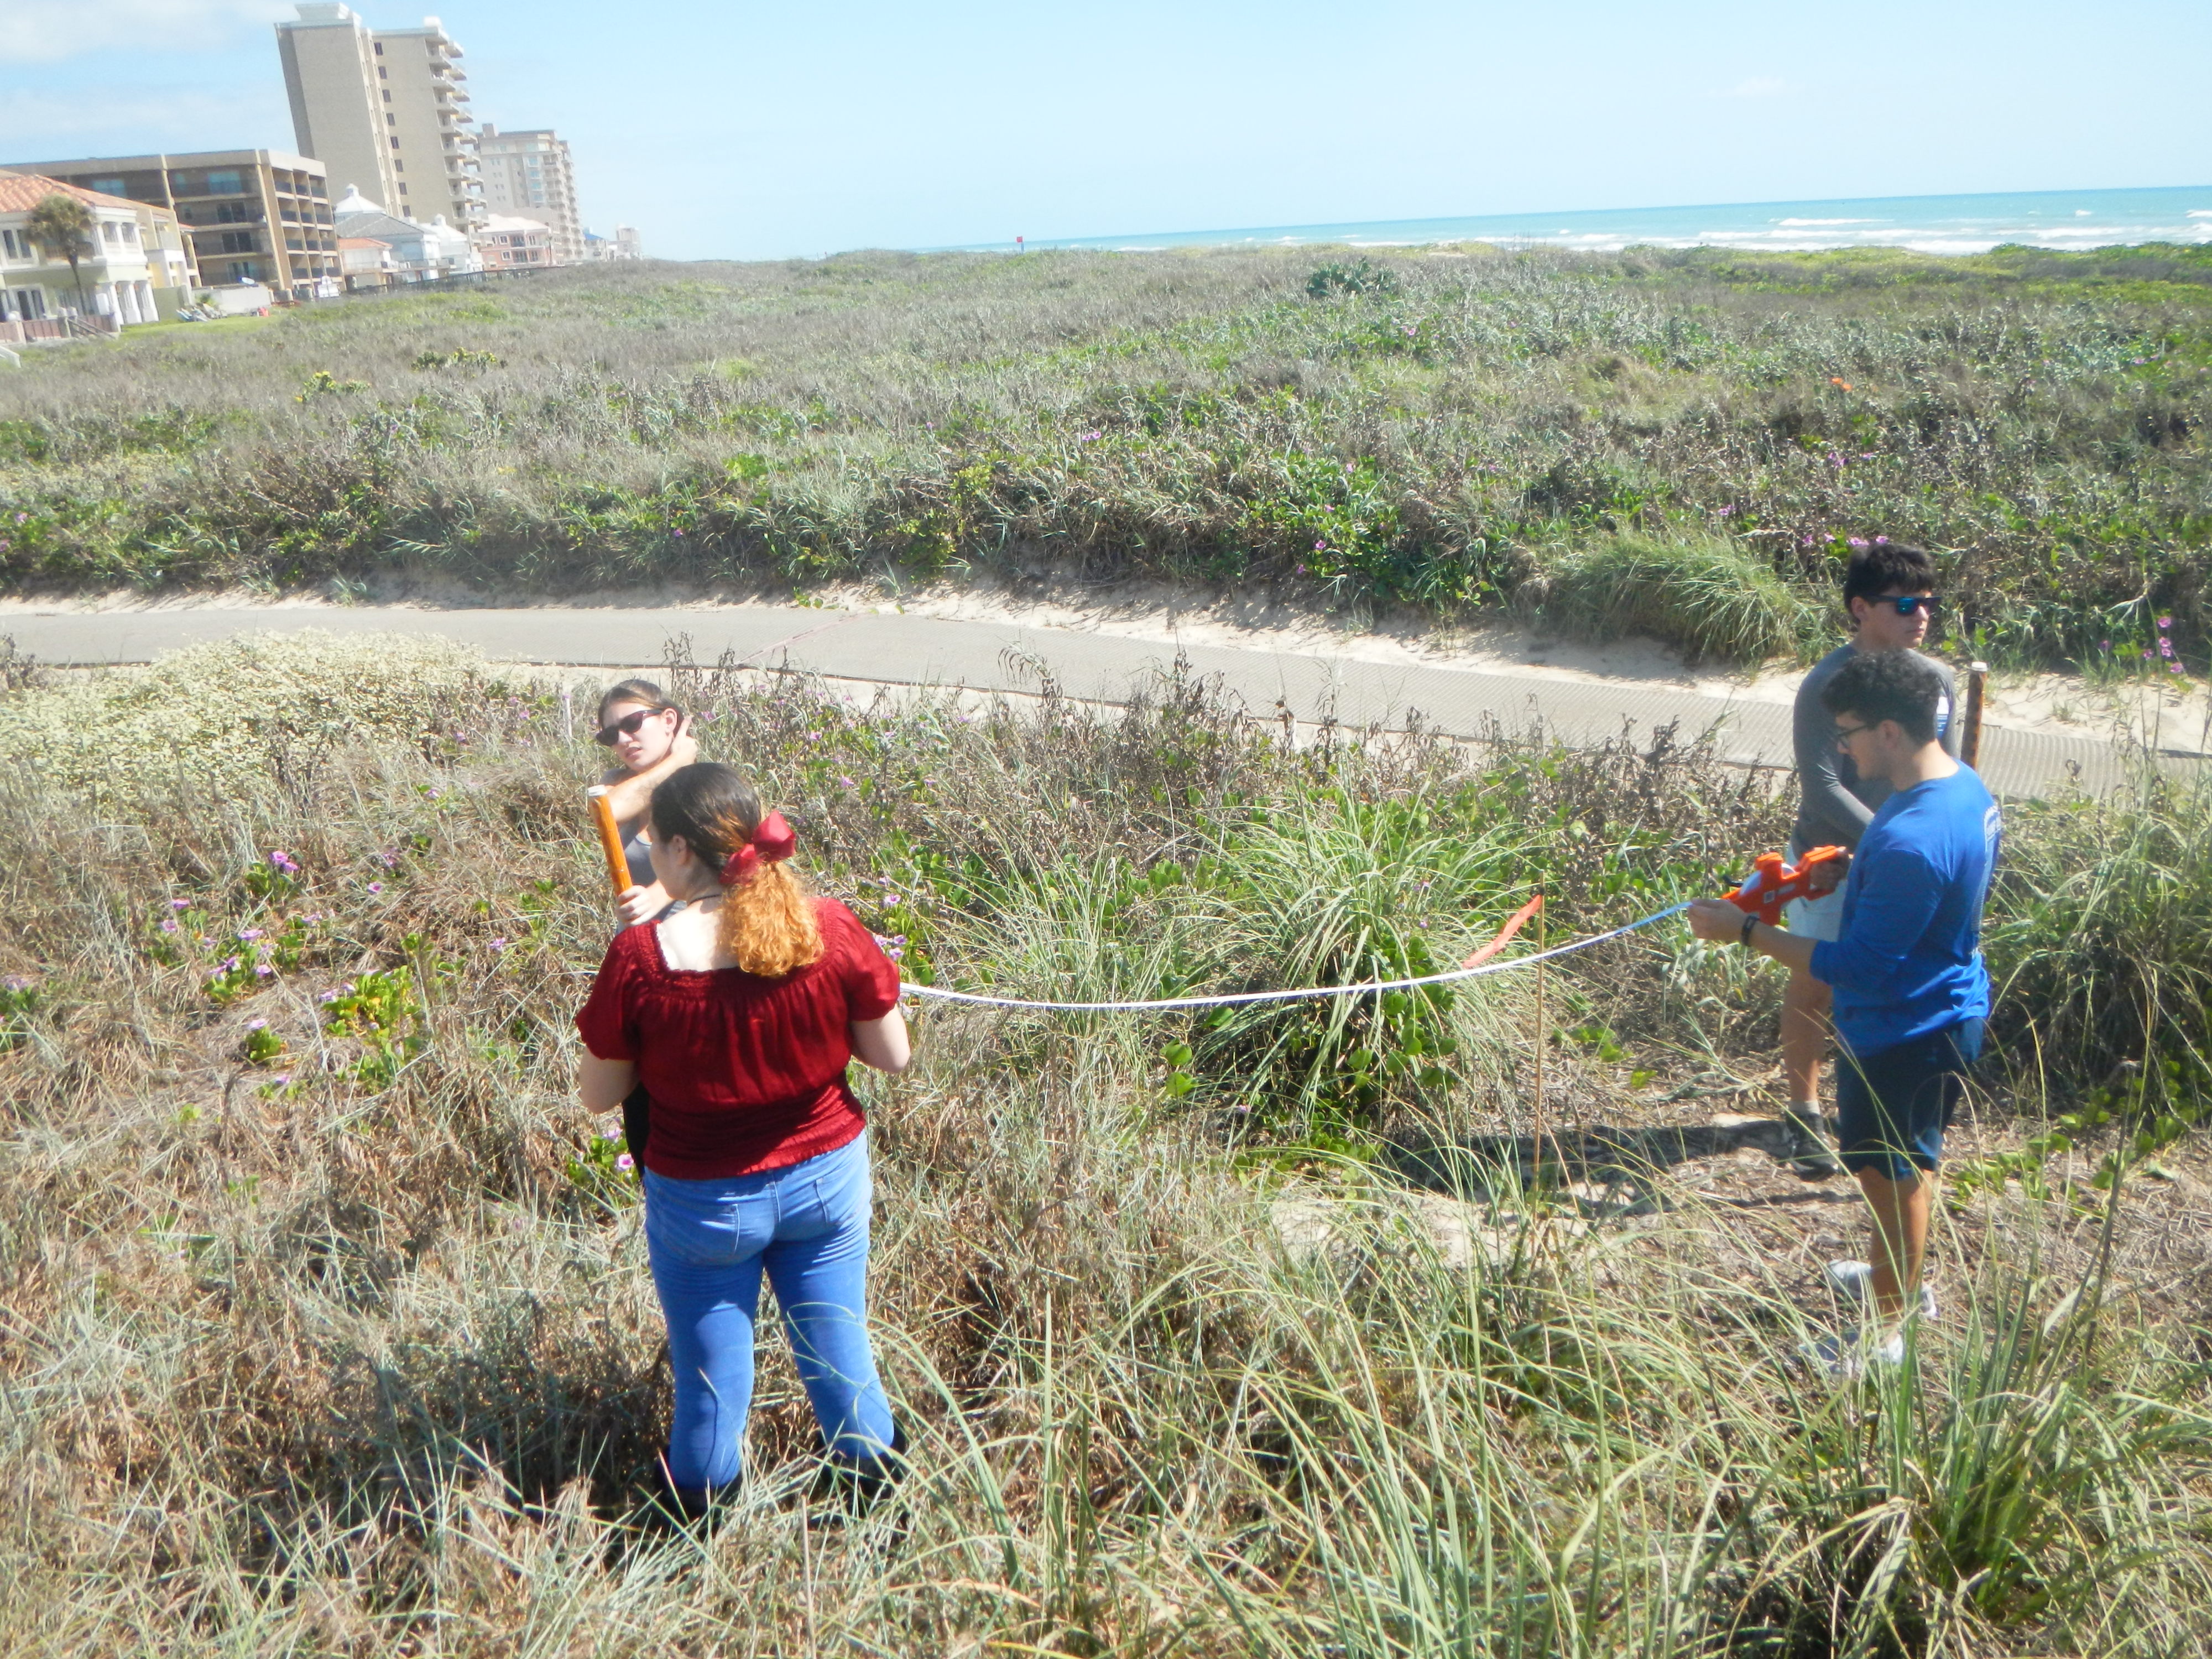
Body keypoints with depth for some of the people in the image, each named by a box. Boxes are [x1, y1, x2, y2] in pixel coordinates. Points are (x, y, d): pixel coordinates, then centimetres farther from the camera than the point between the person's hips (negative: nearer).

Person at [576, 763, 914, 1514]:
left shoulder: (640, 957, -21)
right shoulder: (831, 930, -16)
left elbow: (599, 1096, -8)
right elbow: (894, 1056, -6)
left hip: (702, 1201, -2)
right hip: (826, 1179, 2)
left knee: (711, 1383, 17)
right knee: (843, 1358, 21)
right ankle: (882, 1502, 39)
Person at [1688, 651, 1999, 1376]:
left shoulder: (1913, 838, -34)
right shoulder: (1962, 786, -2)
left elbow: (1856, 967, -29)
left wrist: (1746, 931, -24)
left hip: (1907, 1035, -10)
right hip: (1941, 1011, 10)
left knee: (1894, 1174, 8)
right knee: (1903, 1165, 27)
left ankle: (1884, 1332, 26)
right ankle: (1901, 1278, 48)